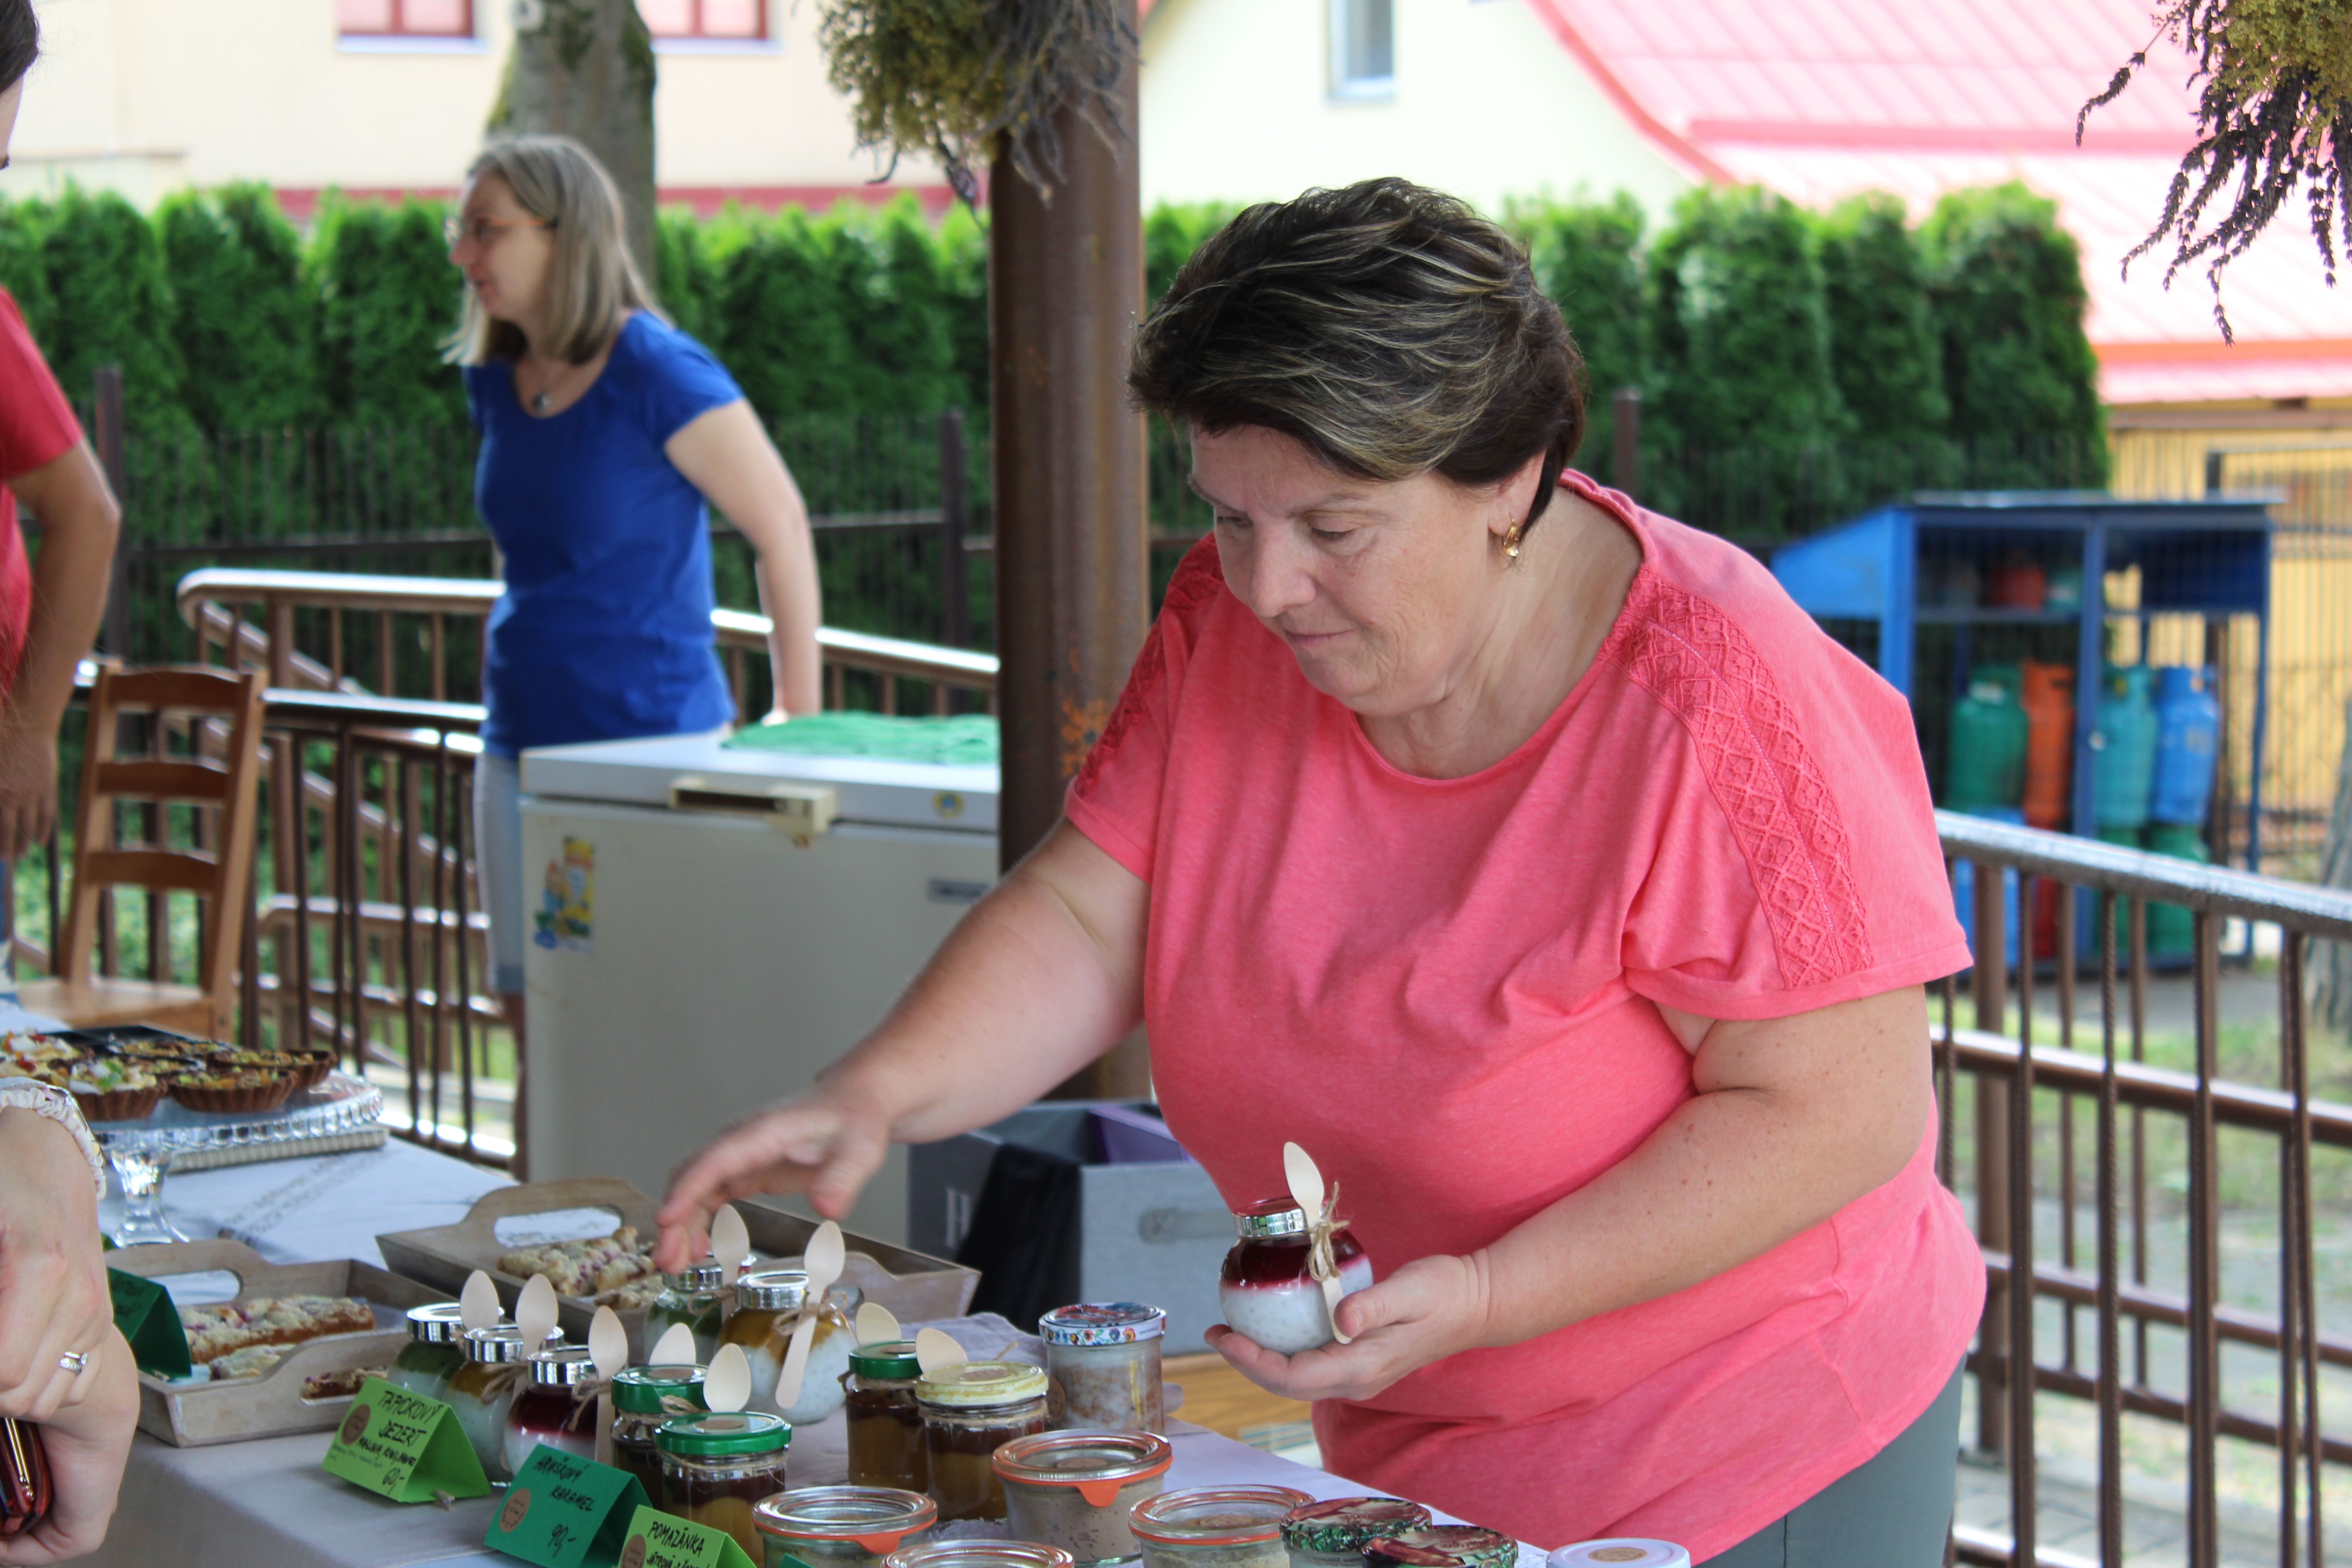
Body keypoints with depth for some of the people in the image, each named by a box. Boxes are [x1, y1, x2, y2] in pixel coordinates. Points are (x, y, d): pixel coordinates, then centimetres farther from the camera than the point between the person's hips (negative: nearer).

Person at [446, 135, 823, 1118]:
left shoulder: (656, 373, -14)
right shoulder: (495, 380, 7)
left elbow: (782, 529, -9)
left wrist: (798, 720, -5)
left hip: (651, 742, -7)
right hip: (522, 744, 7)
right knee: (536, 1031, 8)